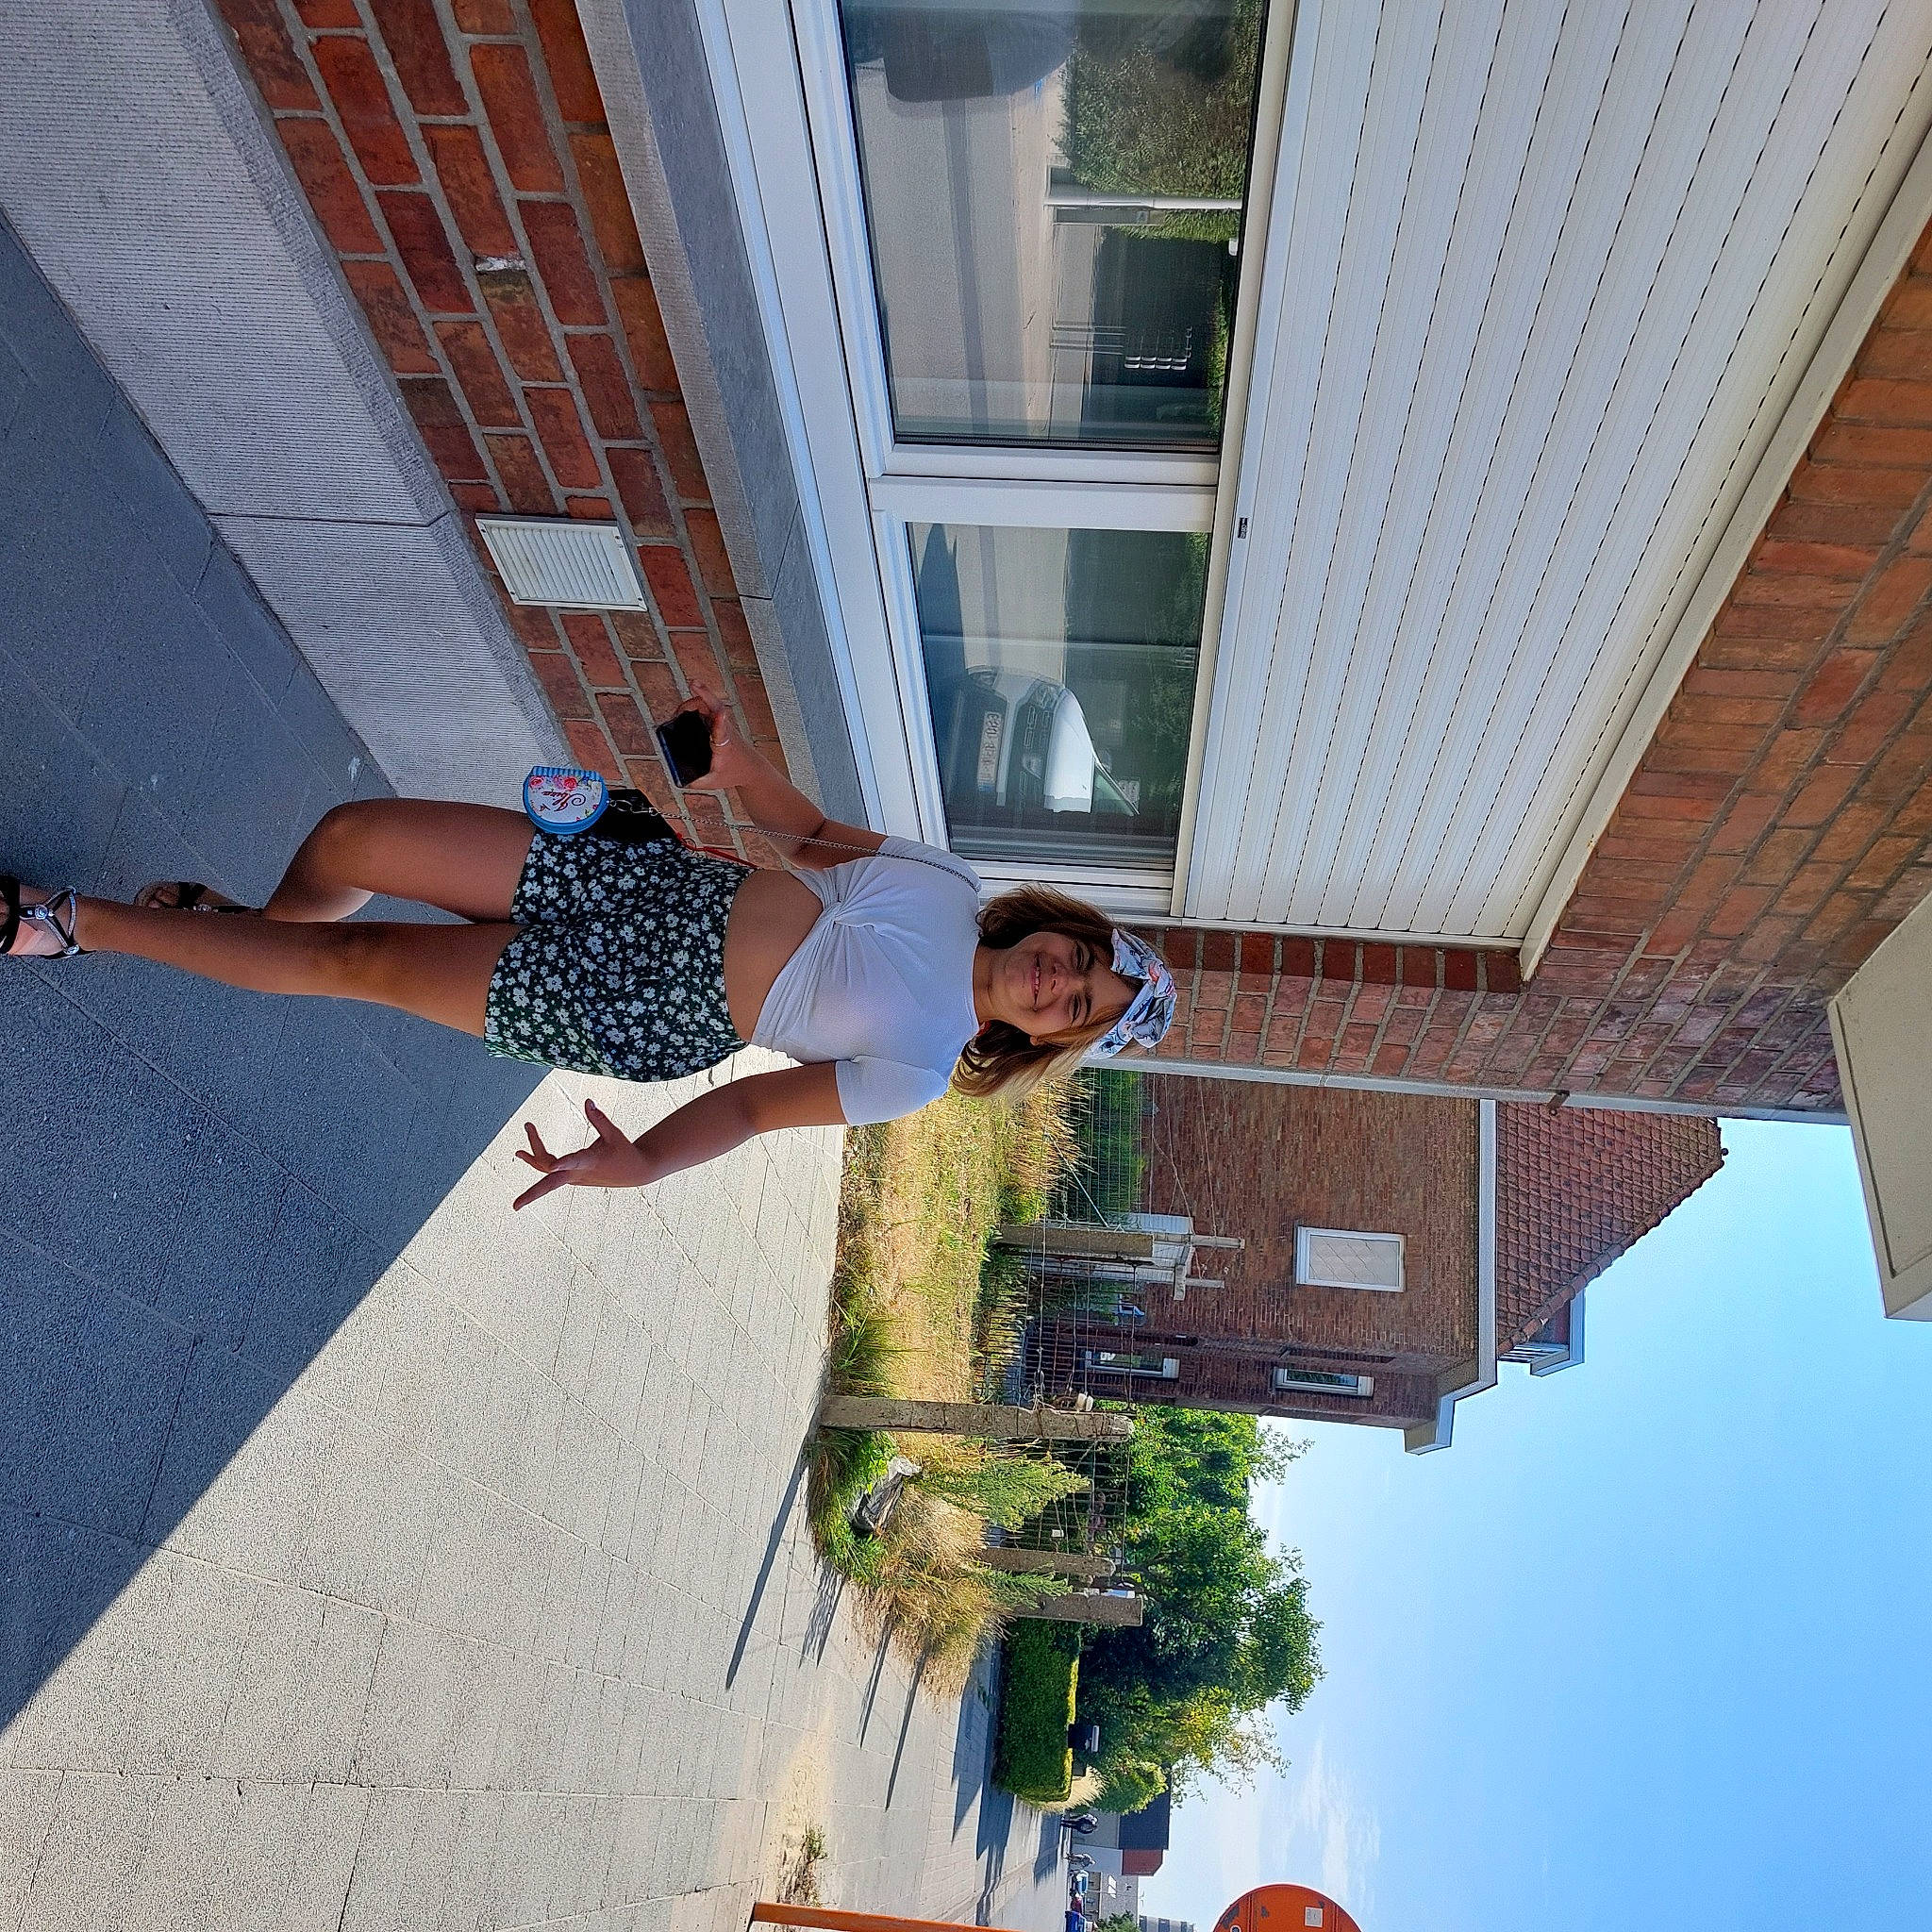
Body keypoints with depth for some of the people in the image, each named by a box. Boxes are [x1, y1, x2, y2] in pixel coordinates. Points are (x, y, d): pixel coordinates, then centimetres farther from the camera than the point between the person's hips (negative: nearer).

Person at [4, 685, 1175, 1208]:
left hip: (637, 1018, -4)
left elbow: (757, 1107, -12)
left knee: (358, 962, -4)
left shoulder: (919, 1072, -13)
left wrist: (639, 1164, -27)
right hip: (655, 886, 4)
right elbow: (821, 838, 13)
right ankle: (254, 925, 36)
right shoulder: (949, 883, 0)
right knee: (350, 835, 0)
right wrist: (742, 765, -2)